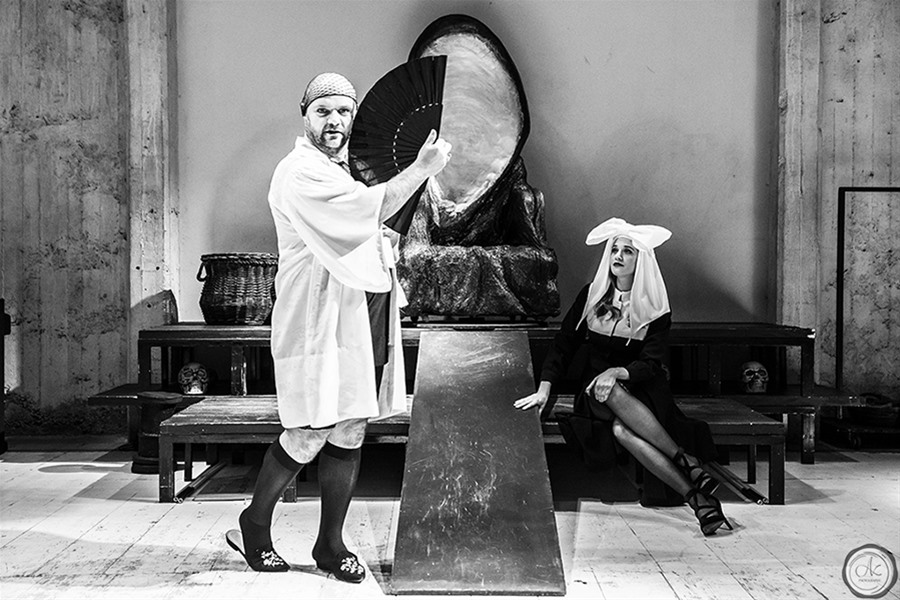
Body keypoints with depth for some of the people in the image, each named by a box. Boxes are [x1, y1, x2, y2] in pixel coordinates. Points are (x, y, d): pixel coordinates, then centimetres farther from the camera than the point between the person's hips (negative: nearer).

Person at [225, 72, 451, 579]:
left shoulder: (343, 170, 22)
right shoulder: (299, 172, -9)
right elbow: (367, 208, -21)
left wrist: (384, 245, 14)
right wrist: (423, 168, -16)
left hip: (367, 314, 8)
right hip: (322, 318, -8)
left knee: (350, 432, 8)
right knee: (311, 432, -5)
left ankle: (331, 543, 18)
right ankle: (254, 525, 17)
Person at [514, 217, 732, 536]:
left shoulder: (655, 310, -3)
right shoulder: (591, 295, 3)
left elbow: (650, 364, -10)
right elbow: (563, 344, 3)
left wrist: (617, 373, -30)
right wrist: (544, 389, -9)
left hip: (641, 390, -1)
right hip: (595, 392, 1)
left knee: (622, 429, -39)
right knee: (620, 430, -35)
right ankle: (696, 496, -34)